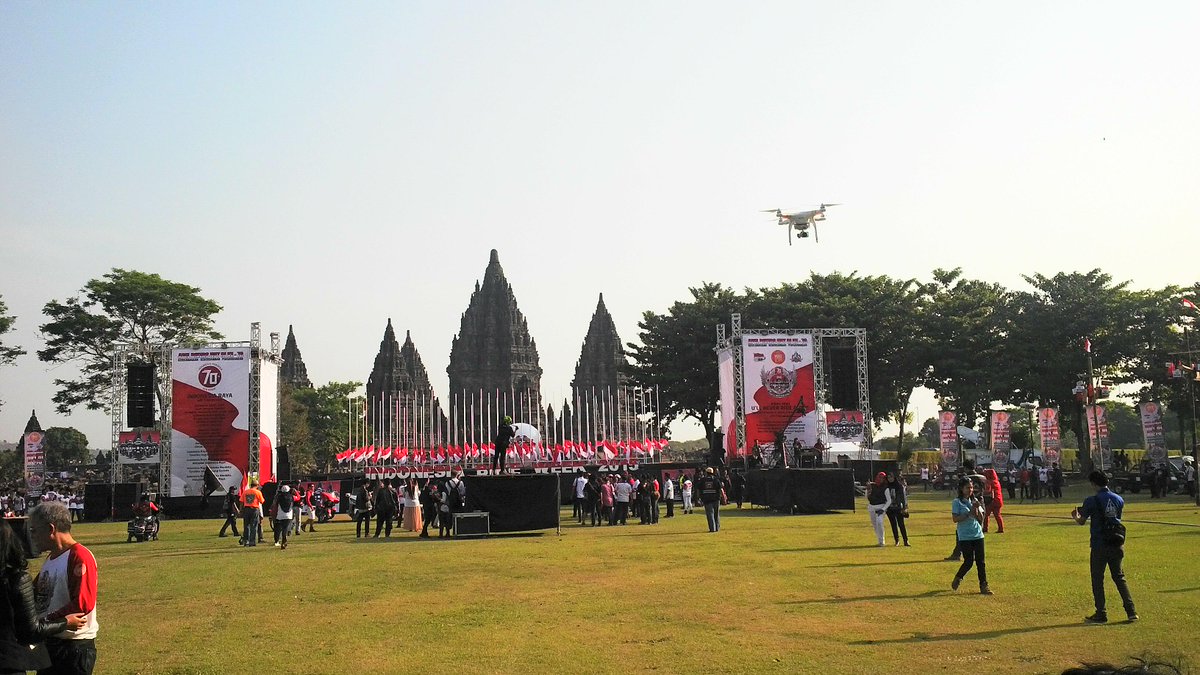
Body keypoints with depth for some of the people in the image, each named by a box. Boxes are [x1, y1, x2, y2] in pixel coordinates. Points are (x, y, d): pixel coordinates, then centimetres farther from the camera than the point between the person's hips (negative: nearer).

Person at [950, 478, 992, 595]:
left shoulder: (975, 501, 11)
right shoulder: (957, 502, -5)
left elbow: (981, 519, 7)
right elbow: (955, 519, -13)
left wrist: (977, 509, -11)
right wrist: (969, 513, -17)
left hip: (978, 535, 5)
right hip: (965, 537, -5)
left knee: (981, 562, 1)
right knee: (969, 562, -5)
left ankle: (984, 586, 5)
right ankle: (957, 579, 19)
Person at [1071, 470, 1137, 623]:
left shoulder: (1091, 501, -12)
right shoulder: (1119, 500, 4)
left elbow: (1082, 521, -5)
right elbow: (1117, 518, 17)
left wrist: (1075, 517, 18)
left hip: (1099, 545, -5)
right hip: (1117, 544, 5)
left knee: (1097, 579, 6)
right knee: (1119, 577, 16)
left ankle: (1101, 614, 9)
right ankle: (1131, 611, 10)